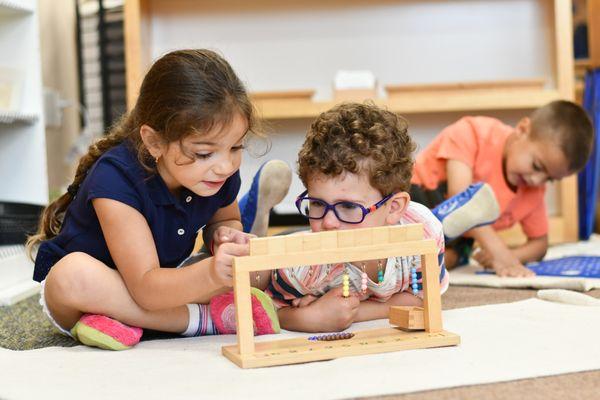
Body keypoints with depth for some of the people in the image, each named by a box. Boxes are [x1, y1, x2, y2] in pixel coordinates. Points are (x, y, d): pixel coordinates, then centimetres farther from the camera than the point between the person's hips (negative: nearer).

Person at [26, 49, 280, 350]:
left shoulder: (221, 174, -14)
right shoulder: (117, 177, -32)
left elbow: (227, 219, 10)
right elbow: (145, 288, -36)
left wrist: (224, 234, -16)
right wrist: (211, 273, -55)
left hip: (161, 283, 5)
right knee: (75, 272, -41)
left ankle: (126, 321, -20)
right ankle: (208, 317, -27)